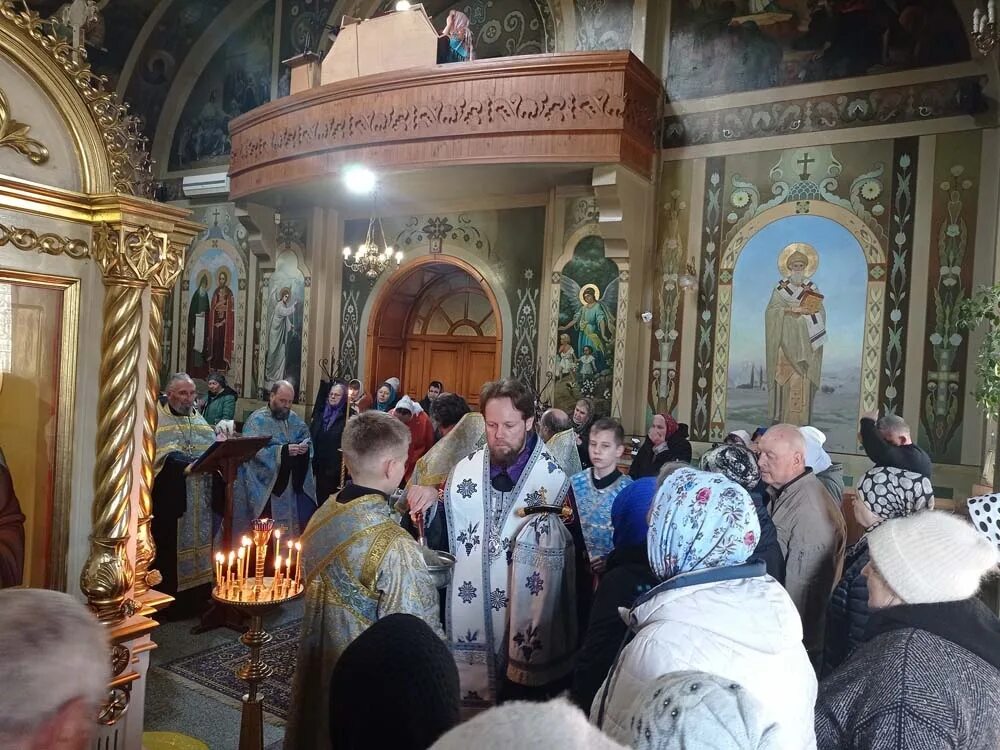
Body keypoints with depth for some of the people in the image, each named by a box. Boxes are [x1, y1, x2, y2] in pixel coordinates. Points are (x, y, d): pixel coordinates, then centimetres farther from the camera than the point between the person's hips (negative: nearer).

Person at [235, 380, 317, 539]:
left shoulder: (294, 419, 11)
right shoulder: (257, 419, -8)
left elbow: (307, 439, 14)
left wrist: (305, 447, -10)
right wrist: (283, 450, -27)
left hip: (294, 485, 6)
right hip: (266, 487, -6)